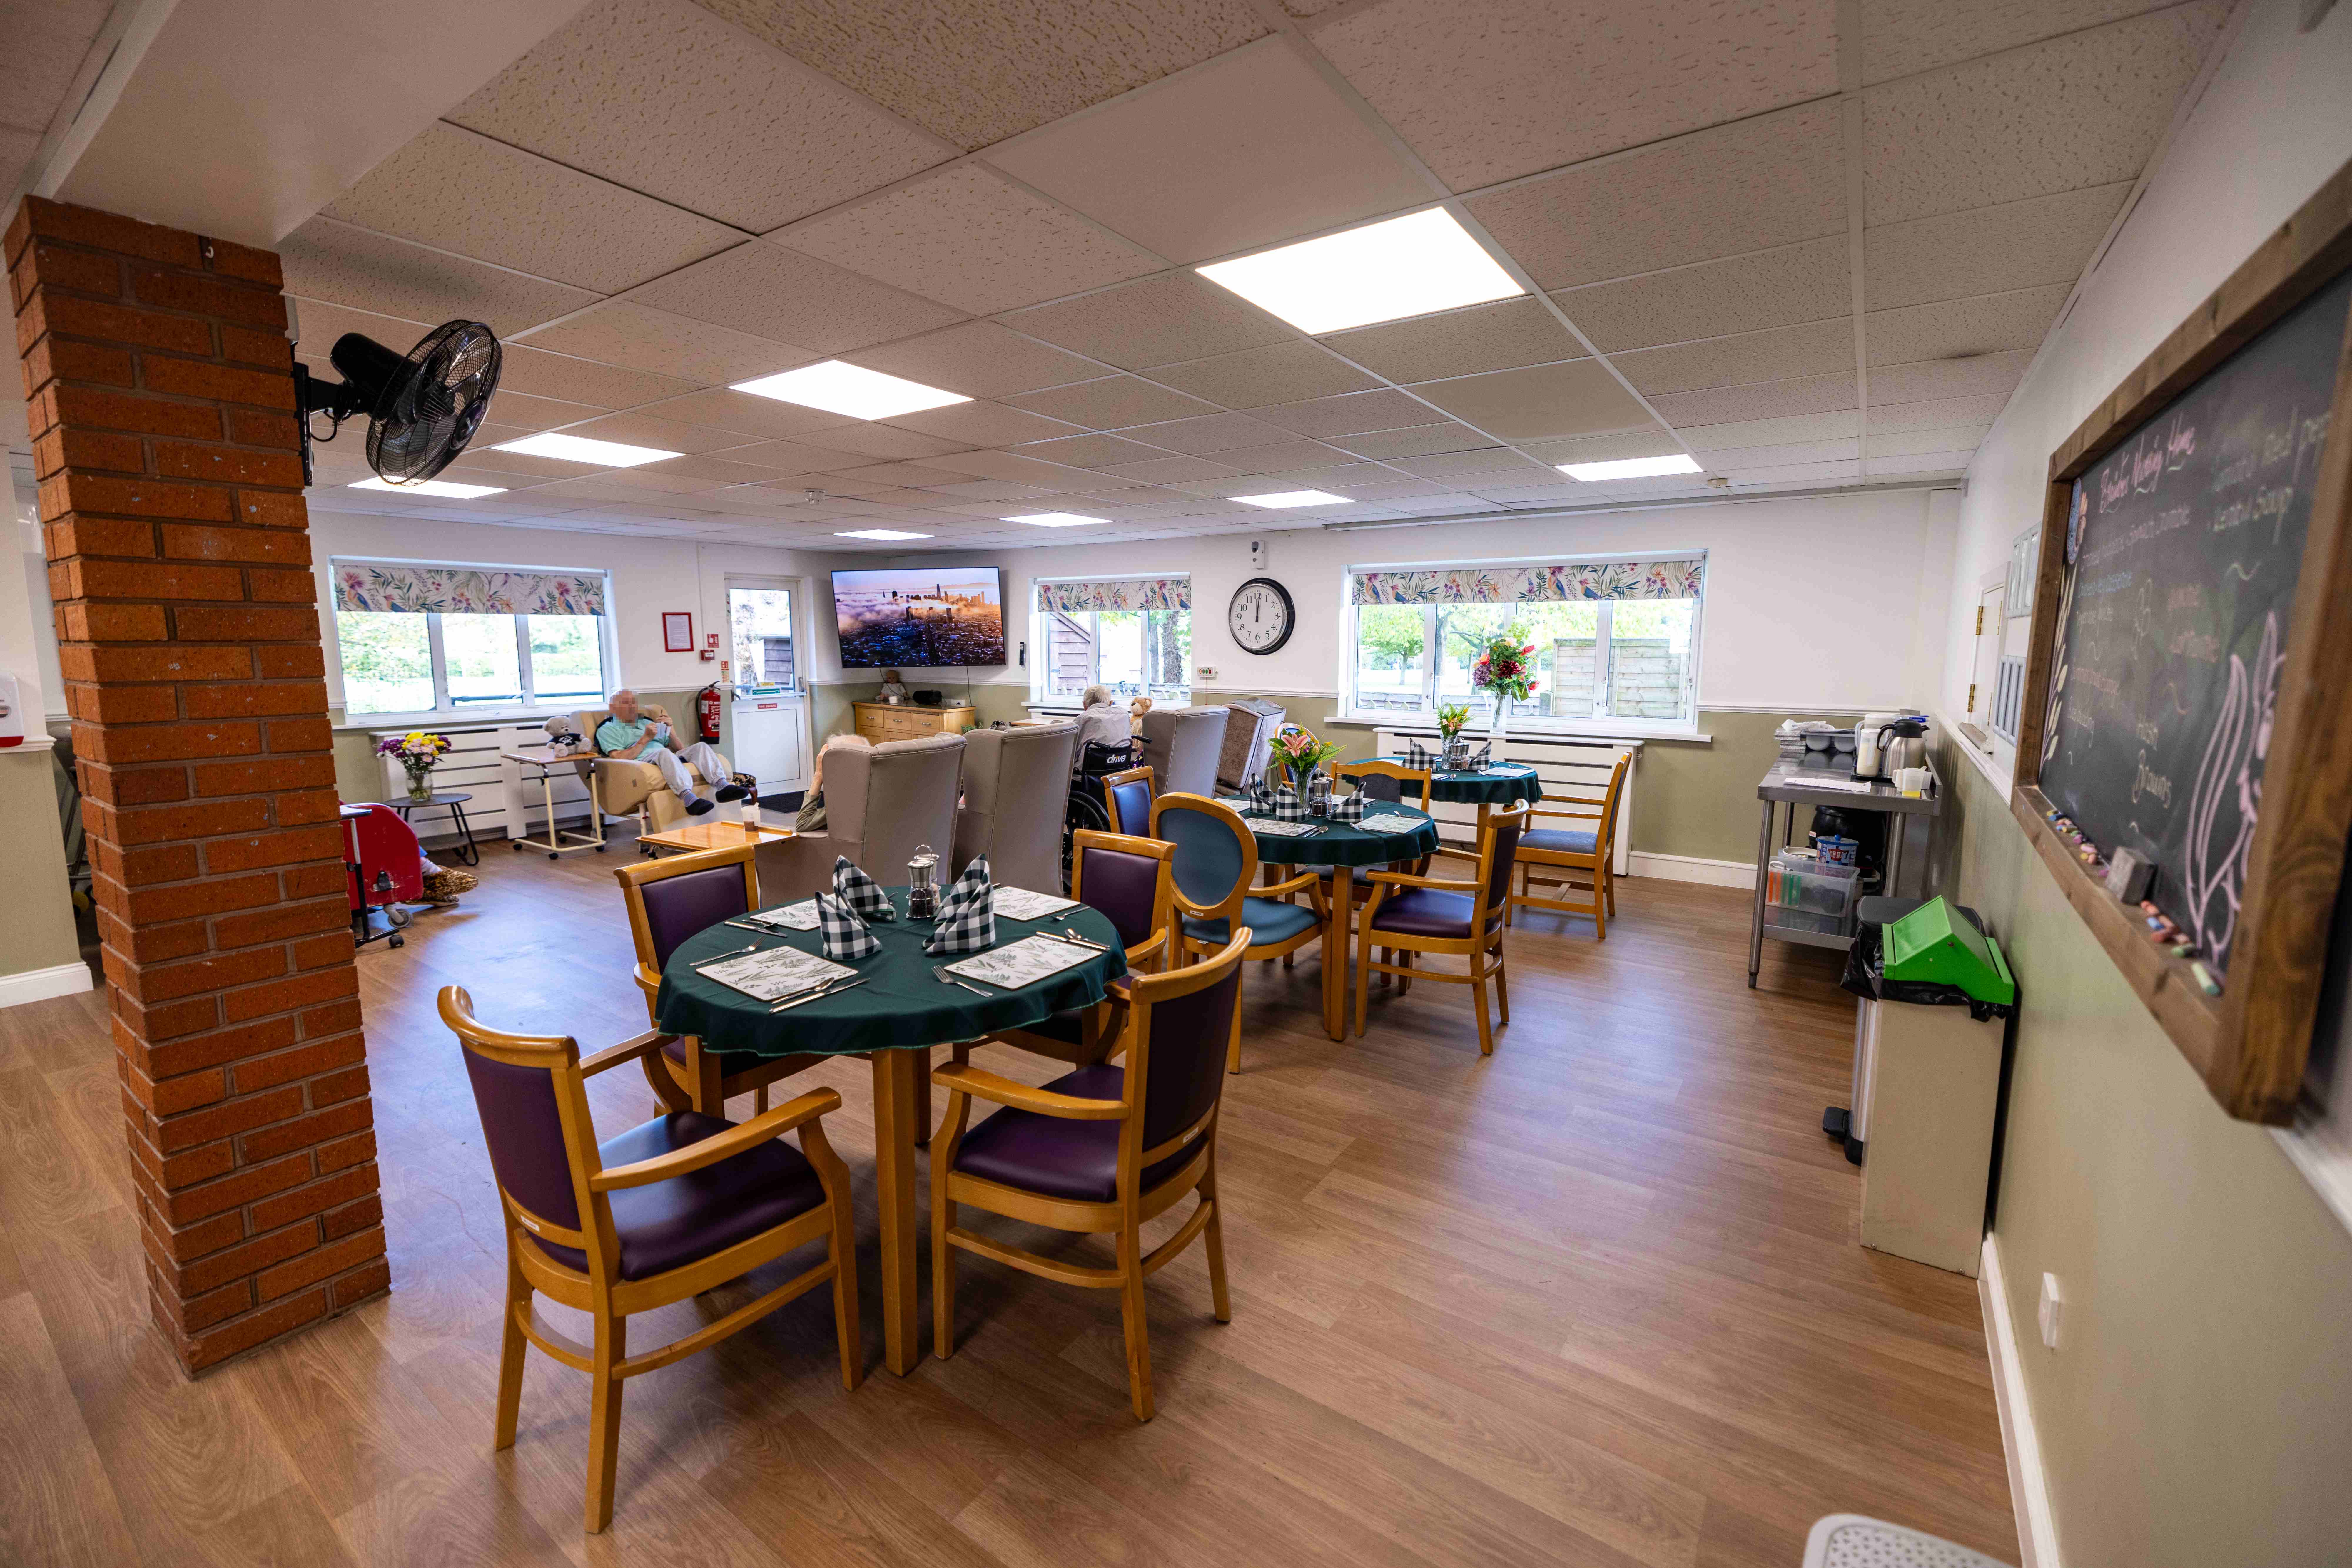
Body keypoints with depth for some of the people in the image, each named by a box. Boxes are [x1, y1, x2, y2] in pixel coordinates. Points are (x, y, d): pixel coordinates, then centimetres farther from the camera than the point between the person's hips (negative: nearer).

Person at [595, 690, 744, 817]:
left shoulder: (646, 723, 34)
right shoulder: (607, 730, 17)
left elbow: (679, 749, 27)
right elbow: (621, 759, -3)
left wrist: (670, 729, 12)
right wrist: (646, 739, -6)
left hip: (670, 760, 6)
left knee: (701, 746, -17)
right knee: (664, 753, -38)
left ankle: (724, 786, -41)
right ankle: (689, 799, -60)